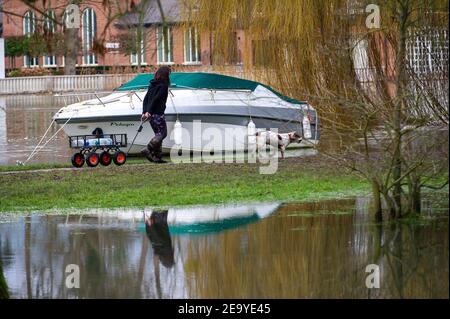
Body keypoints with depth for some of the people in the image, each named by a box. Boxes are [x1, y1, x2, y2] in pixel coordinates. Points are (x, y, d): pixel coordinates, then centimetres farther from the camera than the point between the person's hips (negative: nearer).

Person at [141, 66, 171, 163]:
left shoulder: (152, 85, 15)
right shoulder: (163, 86, -9)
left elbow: (145, 99, 11)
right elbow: (156, 99, -17)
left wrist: (144, 112, 6)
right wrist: (148, 111, -18)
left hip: (150, 114, 8)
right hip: (158, 114, -8)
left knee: (158, 134, 13)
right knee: (162, 133, -2)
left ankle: (156, 156, 10)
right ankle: (147, 150, -14)